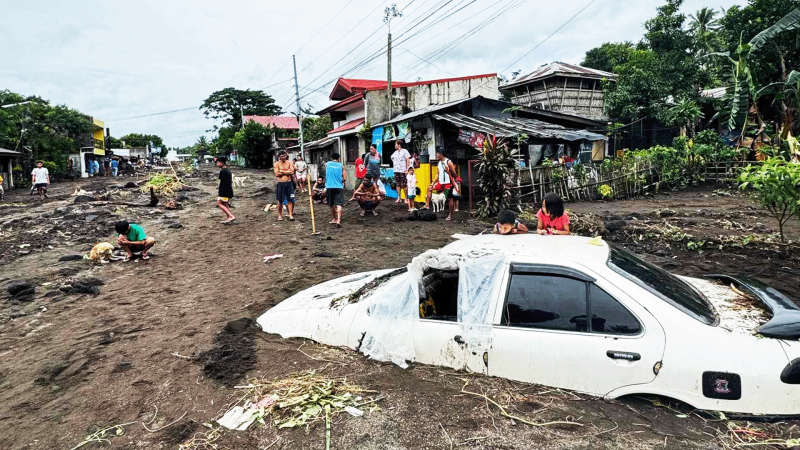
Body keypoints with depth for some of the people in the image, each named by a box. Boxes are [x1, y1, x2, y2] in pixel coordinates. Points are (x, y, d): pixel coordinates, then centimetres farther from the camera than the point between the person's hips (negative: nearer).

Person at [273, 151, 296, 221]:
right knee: (280, 200, 3)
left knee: (290, 199, 0)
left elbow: (292, 172, -9)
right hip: (281, 183, -1)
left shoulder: (290, 163, 5)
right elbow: (277, 174, -11)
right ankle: (280, 215, 14)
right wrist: (287, 172, -7)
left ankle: (291, 214, 2)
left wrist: (282, 171, -9)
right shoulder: (277, 164, 1)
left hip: (289, 183, 1)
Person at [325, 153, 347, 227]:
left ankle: (334, 219, 27)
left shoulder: (327, 164, 8)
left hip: (329, 187, 2)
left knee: (332, 204, 17)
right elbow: (345, 178, 0)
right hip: (339, 187, -2)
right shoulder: (341, 165, 3)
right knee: (339, 204, -6)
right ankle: (338, 220, -20)